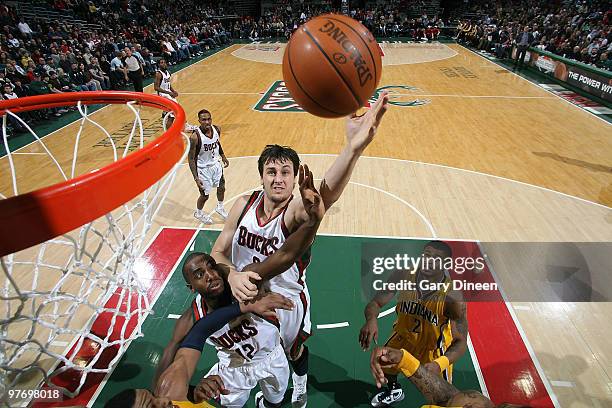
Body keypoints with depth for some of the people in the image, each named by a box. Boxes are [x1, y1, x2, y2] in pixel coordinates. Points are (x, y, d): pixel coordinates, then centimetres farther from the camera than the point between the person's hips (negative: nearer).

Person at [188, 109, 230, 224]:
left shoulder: (216, 129, -11)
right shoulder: (195, 136, -28)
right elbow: (191, 159, -22)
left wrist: (223, 157, 15)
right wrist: (196, 178, -26)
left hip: (216, 164, 6)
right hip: (203, 168, -6)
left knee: (221, 187, 20)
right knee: (205, 195, 7)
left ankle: (220, 207, 48)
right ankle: (198, 213, 37)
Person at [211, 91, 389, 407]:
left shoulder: (296, 211, -31)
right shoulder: (244, 205, -17)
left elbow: (323, 196, -56)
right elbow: (218, 252, -10)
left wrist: (353, 149, -75)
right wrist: (232, 275, -34)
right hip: (247, 297, 4)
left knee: (295, 352, 27)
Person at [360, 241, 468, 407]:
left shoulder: (452, 297, -34)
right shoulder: (403, 276, -29)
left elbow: (460, 342, -27)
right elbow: (375, 303, -21)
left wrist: (439, 364, -46)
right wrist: (371, 319, -45)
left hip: (434, 344, -3)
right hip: (404, 334, 3)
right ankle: (394, 391, 56)